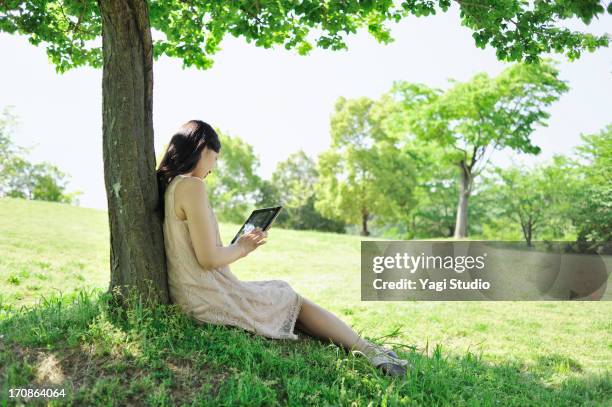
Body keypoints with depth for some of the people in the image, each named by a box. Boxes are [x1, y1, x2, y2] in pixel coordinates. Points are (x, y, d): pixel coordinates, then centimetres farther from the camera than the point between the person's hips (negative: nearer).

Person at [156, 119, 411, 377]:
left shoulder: (166, 186, 11)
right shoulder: (192, 186, -17)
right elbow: (208, 258, -21)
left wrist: (237, 245, 13)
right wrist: (241, 249, -2)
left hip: (187, 298, 9)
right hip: (210, 300, -9)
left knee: (285, 297, 19)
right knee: (292, 301, 9)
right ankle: (369, 351, 14)